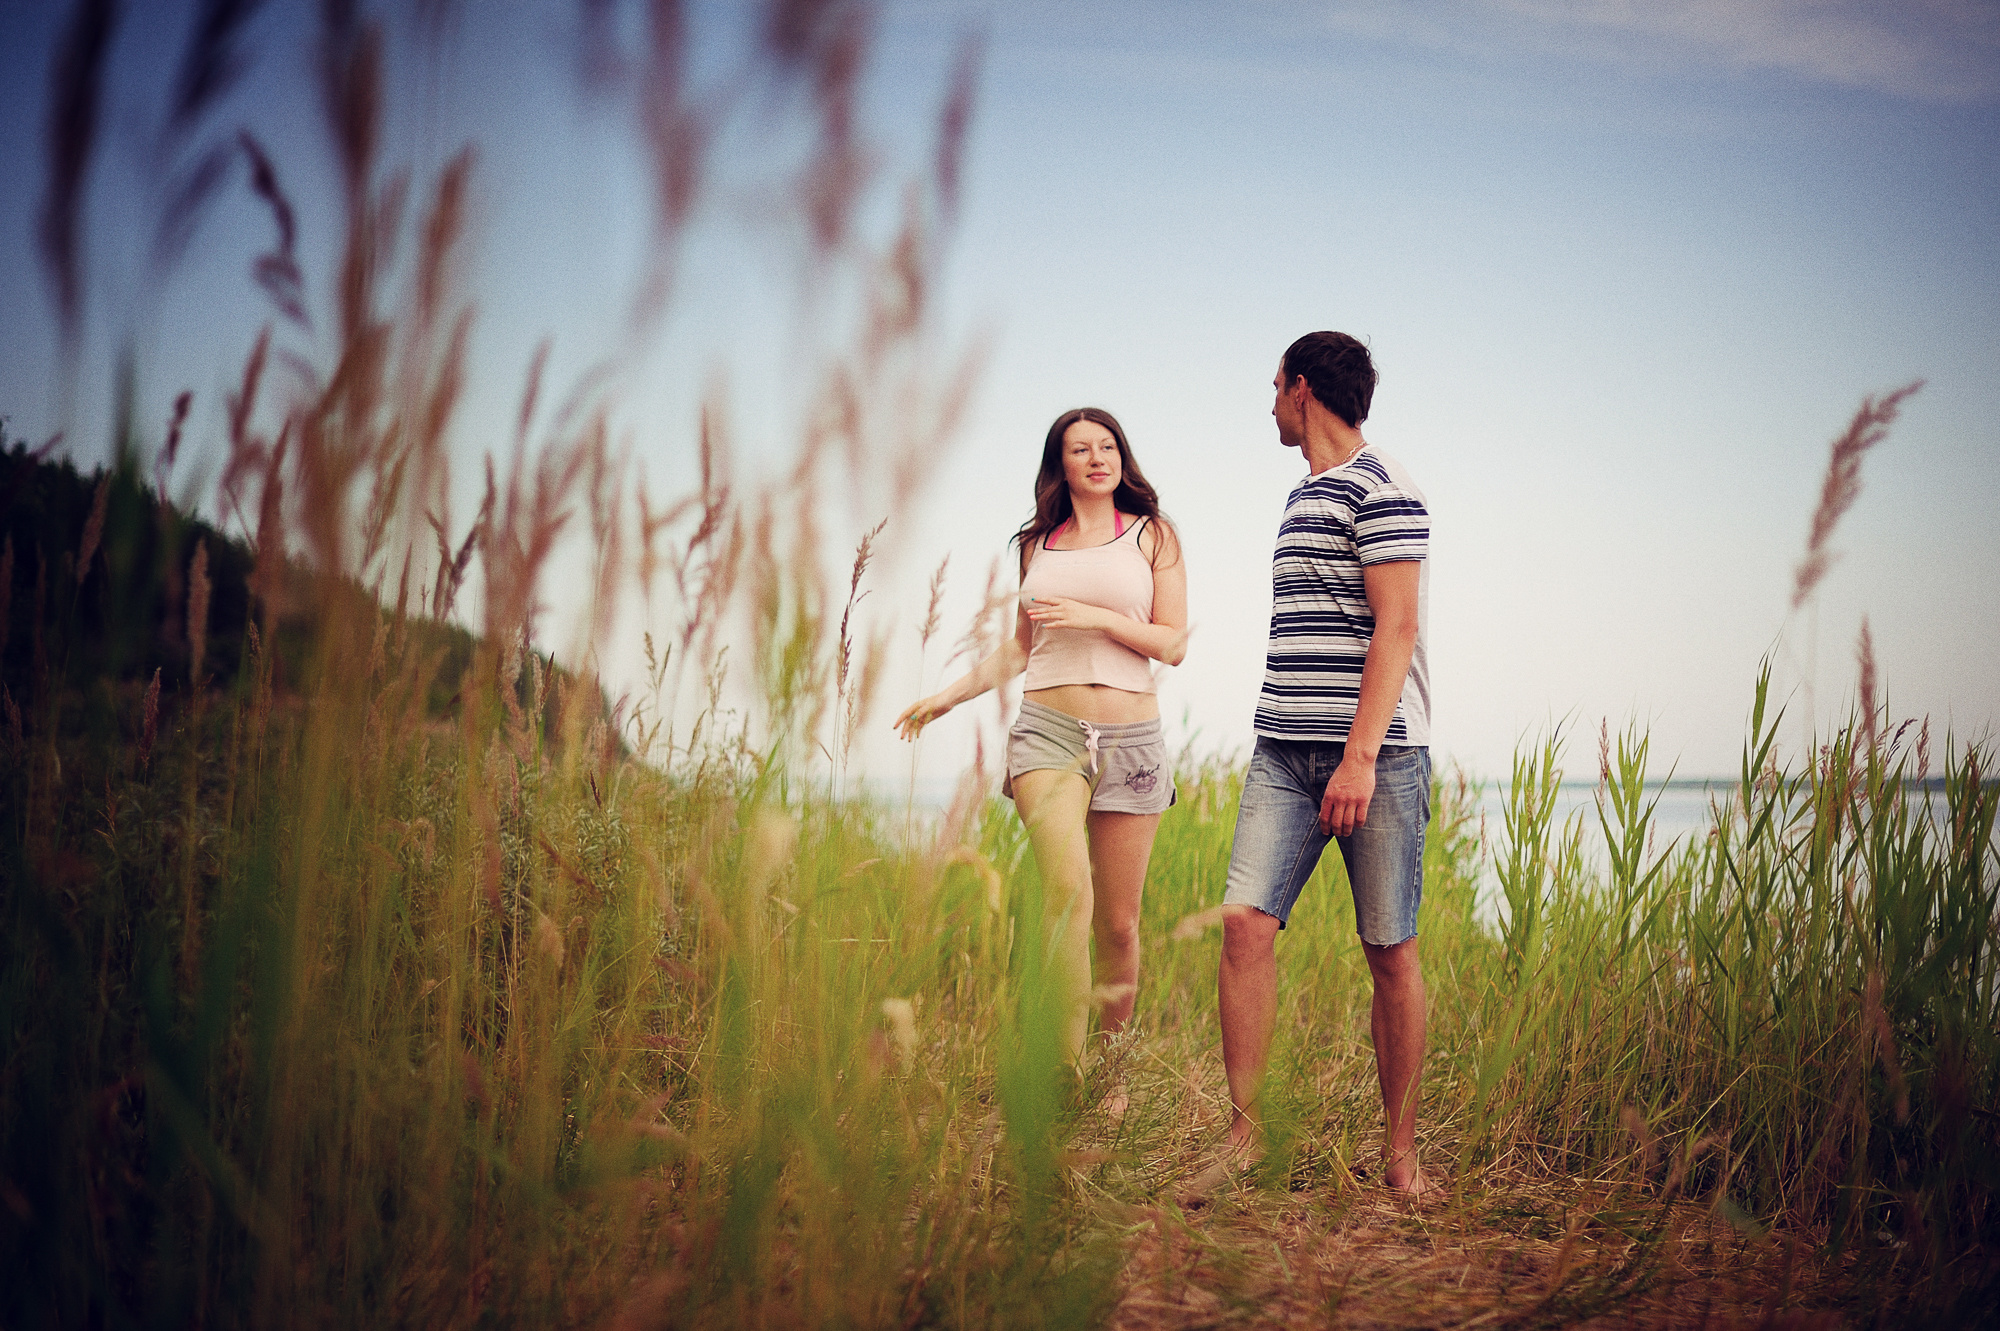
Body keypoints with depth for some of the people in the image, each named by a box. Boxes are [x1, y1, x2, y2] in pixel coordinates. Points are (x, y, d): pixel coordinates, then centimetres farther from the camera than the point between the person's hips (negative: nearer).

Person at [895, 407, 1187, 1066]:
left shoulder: (1151, 535, 8)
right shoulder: (1038, 543, 15)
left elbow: (1173, 644, 1)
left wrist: (1095, 616, -11)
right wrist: (947, 696, 15)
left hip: (1131, 739, 0)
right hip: (1048, 732, 0)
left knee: (1118, 924, 3)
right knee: (1068, 893, -22)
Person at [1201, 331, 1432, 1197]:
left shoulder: (1381, 488, -5)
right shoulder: (1307, 496, 21)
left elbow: (1396, 628, -14)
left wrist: (1361, 754, -21)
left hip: (1376, 753, -7)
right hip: (1284, 751, 7)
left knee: (1390, 952, -1)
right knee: (1245, 921, -7)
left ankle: (1400, 1150, 10)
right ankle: (1245, 1134, -2)